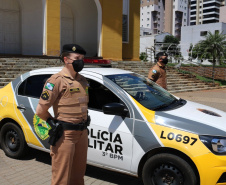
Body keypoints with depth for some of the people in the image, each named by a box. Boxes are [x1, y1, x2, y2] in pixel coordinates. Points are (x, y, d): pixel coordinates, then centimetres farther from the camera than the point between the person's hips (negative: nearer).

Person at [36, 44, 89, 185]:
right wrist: (54, 123, 0)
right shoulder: (57, 80, -12)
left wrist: (84, 120, 10)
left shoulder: (83, 81, 11)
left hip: (82, 133, 7)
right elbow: (40, 110, -13)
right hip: (65, 135, -7)